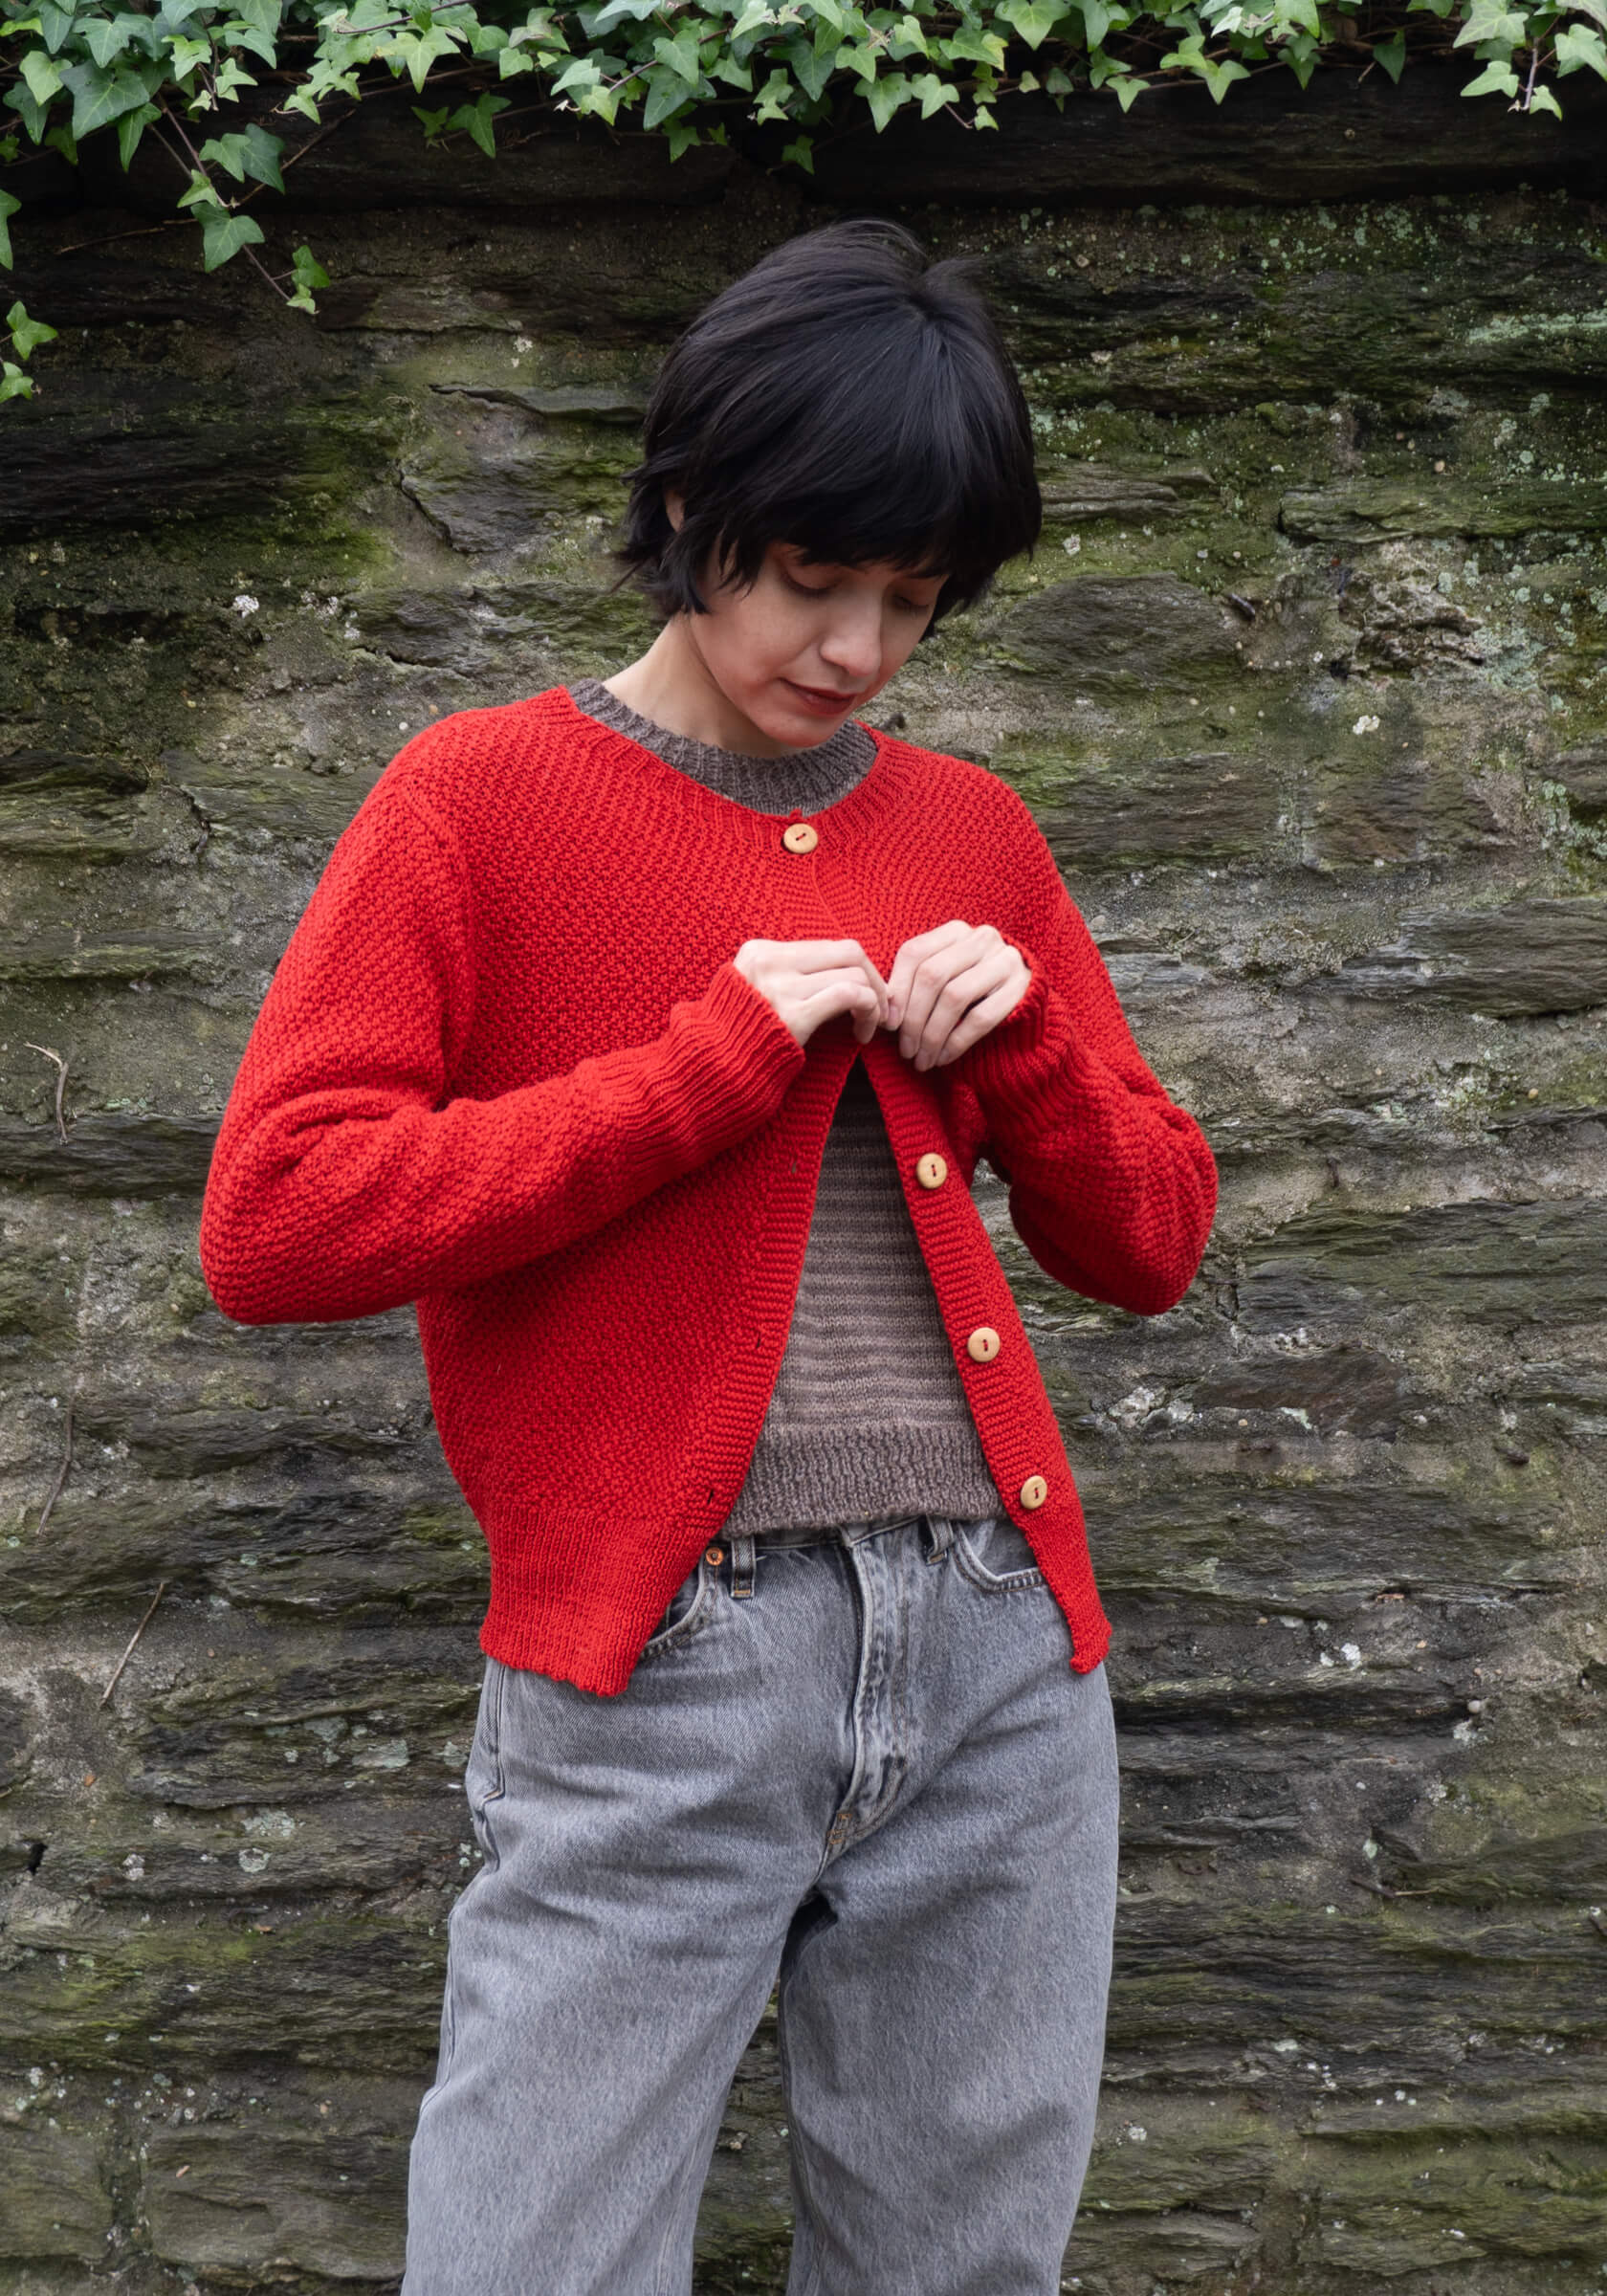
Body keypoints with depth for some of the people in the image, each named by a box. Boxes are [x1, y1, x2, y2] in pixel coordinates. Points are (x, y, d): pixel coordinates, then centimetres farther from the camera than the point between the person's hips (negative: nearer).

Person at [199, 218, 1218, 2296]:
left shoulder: (974, 838, 13)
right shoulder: (482, 801, 0)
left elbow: (1150, 1244, 17)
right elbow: (269, 1225, -10)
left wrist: (1023, 1042, -3)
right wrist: (711, 1068, -12)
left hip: (1005, 1654, 5)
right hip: (654, 1668, -4)